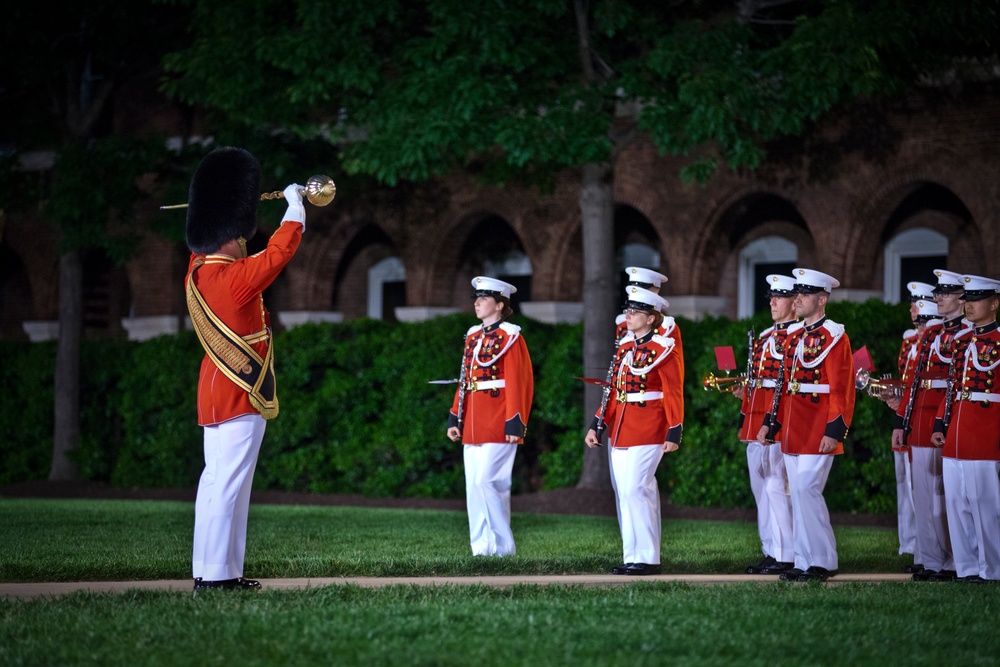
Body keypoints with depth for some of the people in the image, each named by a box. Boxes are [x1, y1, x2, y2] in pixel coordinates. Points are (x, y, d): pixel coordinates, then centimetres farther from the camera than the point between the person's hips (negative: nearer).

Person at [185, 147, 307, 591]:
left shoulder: (195, 275, 6)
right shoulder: (239, 278, -17)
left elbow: (203, 244, 29)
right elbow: (283, 246, -8)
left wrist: (220, 205, 33)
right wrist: (295, 202, 8)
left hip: (213, 395, 9)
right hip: (243, 395, -9)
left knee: (215, 481, 11)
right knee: (229, 483, -10)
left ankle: (207, 571, 12)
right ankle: (218, 574, -12)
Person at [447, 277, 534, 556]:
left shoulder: (510, 337, -6)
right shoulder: (473, 337, 16)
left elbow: (518, 383, -10)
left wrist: (515, 424, -15)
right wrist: (455, 418, 12)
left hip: (498, 425, -7)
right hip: (473, 426, 7)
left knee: (487, 481, -12)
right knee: (474, 486, 5)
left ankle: (502, 546, -5)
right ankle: (481, 548, 9)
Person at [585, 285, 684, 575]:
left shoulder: (664, 350, -7)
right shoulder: (625, 346, 14)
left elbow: (674, 394, -9)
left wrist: (674, 433, -15)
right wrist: (597, 426, 12)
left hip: (647, 432, -8)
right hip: (620, 431, 8)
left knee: (635, 491, -11)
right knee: (624, 493, 8)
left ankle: (645, 559, -7)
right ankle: (635, 556, 15)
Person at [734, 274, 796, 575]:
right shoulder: (764, 336, 19)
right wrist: (744, 392, 9)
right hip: (756, 424, 9)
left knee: (777, 487, -9)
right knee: (761, 489, 10)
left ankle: (786, 557, -6)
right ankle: (771, 553, 16)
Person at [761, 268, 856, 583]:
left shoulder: (834, 337, -8)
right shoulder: (793, 335, 15)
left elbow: (842, 389, -12)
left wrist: (834, 432, -18)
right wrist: (771, 422, 15)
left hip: (818, 433, -8)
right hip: (793, 433, 8)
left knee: (806, 490, -12)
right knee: (799, 494, 8)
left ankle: (822, 562, -5)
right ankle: (805, 562, 12)